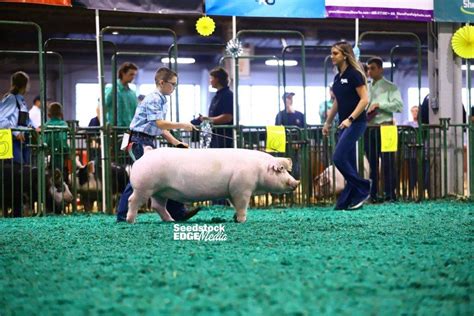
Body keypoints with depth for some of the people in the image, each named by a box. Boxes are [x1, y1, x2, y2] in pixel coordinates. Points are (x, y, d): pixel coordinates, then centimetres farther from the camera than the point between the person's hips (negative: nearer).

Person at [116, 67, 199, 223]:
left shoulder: (162, 101, 15)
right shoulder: (153, 99, -15)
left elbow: (161, 129, 18)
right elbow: (159, 123, -24)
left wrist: (176, 143, 10)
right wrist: (182, 125, -20)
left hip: (150, 141, 10)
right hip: (140, 141, -10)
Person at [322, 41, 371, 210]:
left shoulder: (354, 74, -11)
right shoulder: (338, 77, 14)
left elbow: (364, 99, -16)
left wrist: (350, 119, -23)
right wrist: (328, 122, 23)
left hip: (355, 122, -8)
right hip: (344, 124, 8)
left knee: (339, 158, -14)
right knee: (348, 162, 6)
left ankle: (363, 189, -2)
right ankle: (348, 200, 8)